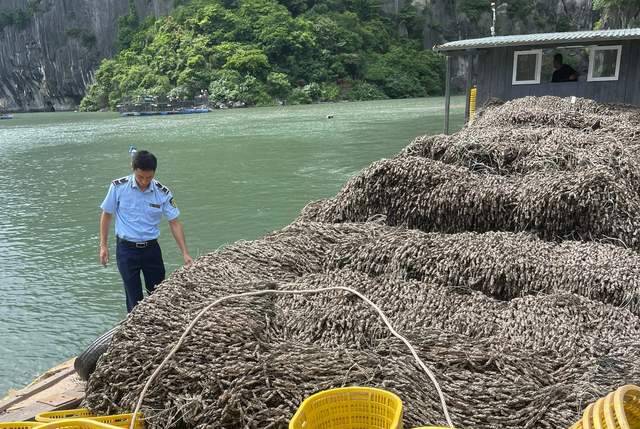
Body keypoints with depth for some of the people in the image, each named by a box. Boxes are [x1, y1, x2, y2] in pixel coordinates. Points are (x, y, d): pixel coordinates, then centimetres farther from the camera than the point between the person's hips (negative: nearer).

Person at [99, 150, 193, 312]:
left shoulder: (163, 193, -9)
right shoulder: (118, 186, -12)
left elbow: (174, 224, -4)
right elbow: (107, 215, 1)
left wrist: (185, 253, -8)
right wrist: (103, 245, 1)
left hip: (151, 248, 2)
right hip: (126, 250, -1)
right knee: (134, 298, 7)